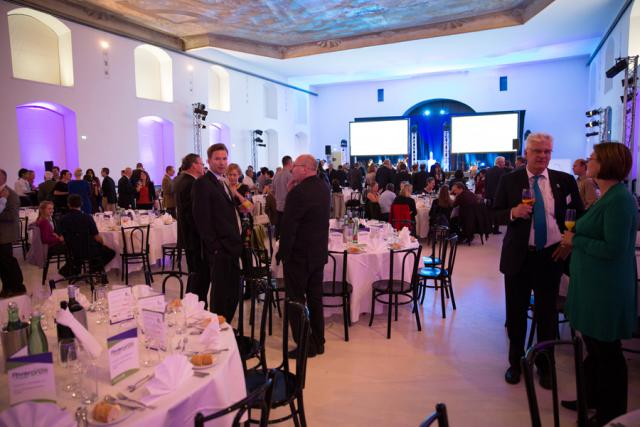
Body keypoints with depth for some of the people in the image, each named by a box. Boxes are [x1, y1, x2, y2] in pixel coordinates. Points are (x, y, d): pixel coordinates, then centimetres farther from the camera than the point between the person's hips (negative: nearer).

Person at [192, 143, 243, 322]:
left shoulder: (222, 183, 17)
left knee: (233, 294, 15)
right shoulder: (202, 183, -11)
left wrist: (237, 244, 10)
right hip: (219, 250, -8)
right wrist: (215, 247, -17)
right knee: (220, 296, 3)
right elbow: (202, 220, -16)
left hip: (231, 248, 9)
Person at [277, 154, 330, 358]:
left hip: (299, 255, -8)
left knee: (296, 300, 4)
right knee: (315, 298, 16)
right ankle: (318, 342, 27)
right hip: (319, 253, 8)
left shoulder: (298, 192, -21)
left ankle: (306, 346, 10)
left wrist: (282, 253, -9)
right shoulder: (323, 188, 6)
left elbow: (288, 225, -20)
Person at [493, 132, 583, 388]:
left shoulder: (564, 181, 1)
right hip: (518, 256, 0)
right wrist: (513, 212, -19)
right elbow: (495, 213, 1)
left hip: (551, 255, 1)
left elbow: (580, 214, 9)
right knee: (516, 312, 10)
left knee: (547, 313, 11)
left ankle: (545, 366, 30)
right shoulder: (509, 180, -2)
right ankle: (516, 362, 29)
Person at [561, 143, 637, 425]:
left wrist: (575, 240, -15)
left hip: (606, 289, -10)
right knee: (593, 346, 21)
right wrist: (575, 241, 4)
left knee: (606, 351, 7)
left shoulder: (619, 200, -20)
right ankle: (593, 399, 39)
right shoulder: (606, 197, 9)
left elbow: (613, 248, -25)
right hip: (592, 284, 10)